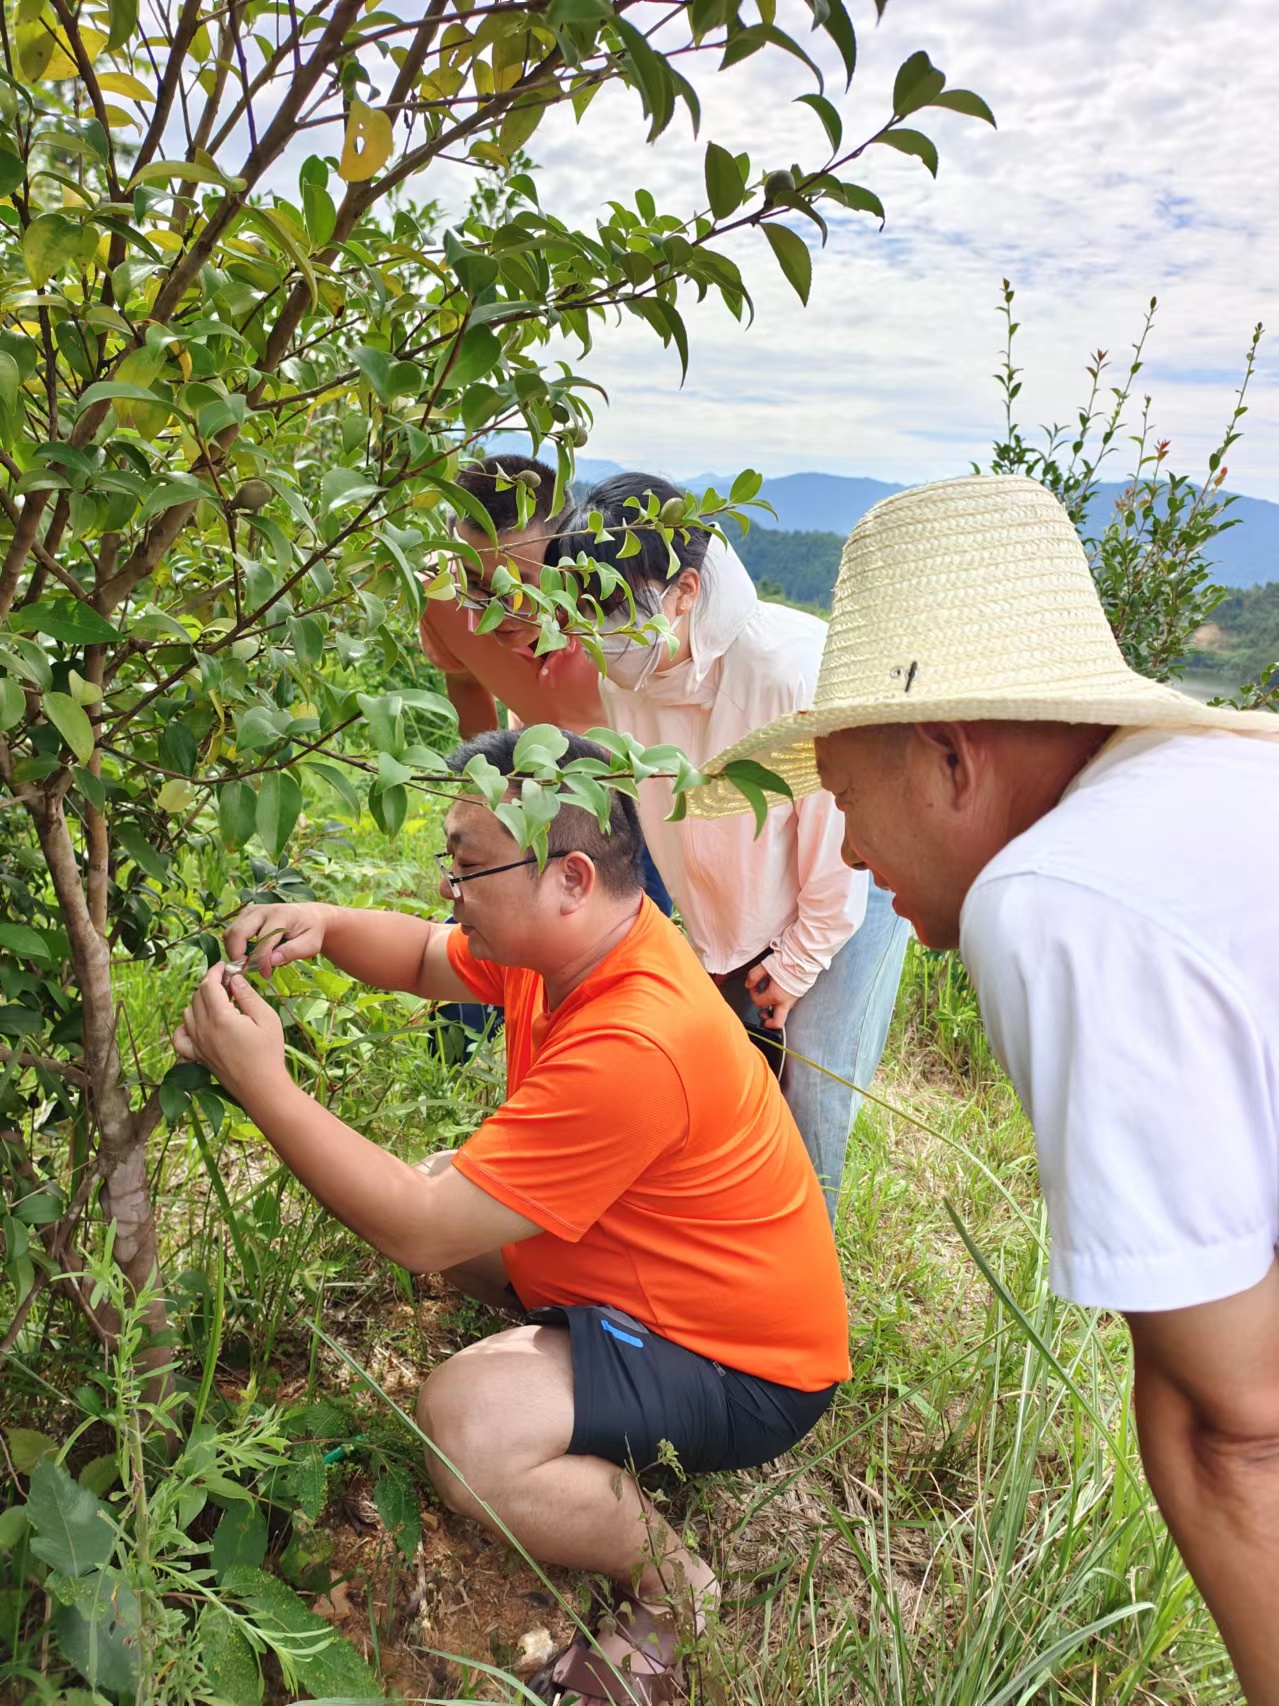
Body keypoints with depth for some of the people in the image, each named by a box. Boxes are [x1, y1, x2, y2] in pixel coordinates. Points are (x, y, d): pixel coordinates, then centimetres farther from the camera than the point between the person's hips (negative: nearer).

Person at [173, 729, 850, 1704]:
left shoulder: (632, 1046, -35)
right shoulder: (577, 935, -8)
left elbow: (419, 1232, -31)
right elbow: (425, 958, 9)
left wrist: (259, 1081, -26)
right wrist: (321, 926, -12)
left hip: (745, 1369, -8)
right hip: (649, 1272, 9)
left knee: (465, 1421, -30)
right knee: (437, 1184, 11)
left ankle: (673, 1585, -3)